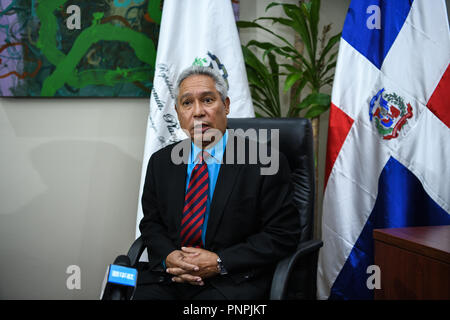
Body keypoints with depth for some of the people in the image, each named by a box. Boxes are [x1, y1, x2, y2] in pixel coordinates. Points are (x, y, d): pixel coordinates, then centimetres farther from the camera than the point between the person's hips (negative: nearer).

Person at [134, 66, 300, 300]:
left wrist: (220, 263, -14)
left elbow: (283, 234, -7)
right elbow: (151, 224, 14)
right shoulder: (161, 162, 10)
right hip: (169, 279, 4)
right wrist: (168, 257, -8)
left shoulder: (264, 163, -6)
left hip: (231, 283, -4)